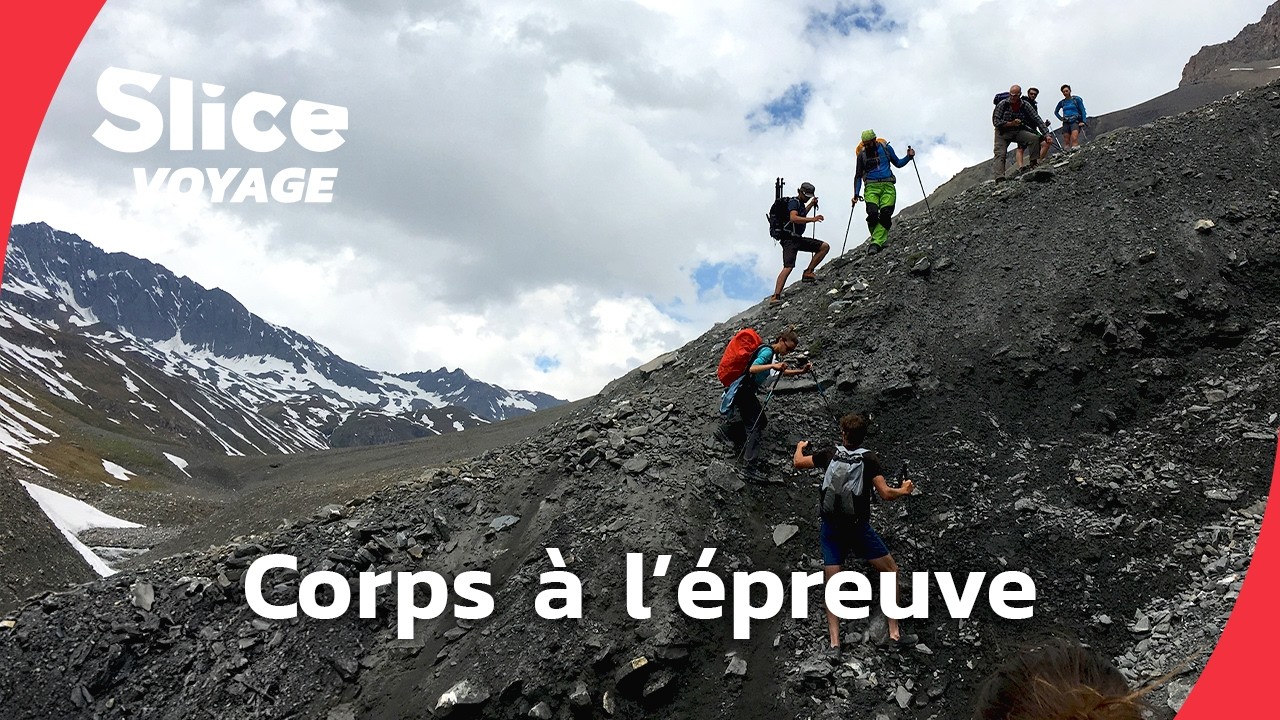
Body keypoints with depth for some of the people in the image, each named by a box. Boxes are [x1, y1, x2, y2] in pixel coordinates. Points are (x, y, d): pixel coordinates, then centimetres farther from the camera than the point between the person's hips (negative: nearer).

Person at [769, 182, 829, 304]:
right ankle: (775, 296, -29)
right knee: (788, 267, -24)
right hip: (789, 239, -9)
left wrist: (811, 205, 35)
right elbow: (793, 218, -31)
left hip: (798, 239, 9)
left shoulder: (800, 203, 19)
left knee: (825, 247, 6)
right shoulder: (794, 202, -10)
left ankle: (808, 272, 3)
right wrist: (812, 219, -36)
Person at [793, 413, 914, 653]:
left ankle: (834, 641, -6)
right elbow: (885, 493, -13)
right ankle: (893, 629, 8)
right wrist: (904, 491, 7)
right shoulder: (869, 459, -7)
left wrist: (800, 447, 34)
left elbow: (798, 463, 13)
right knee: (891, 570, 14)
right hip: (859, 528, -2)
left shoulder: (830, 454, 0)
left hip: (831, 528, 2)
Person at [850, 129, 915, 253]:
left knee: (885, 215, -16)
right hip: (871, 187, -1)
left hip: (888, 186, 1)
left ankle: (876, 242, -22)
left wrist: (908, 157, 4)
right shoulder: (862, 154, 8)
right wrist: (856, 193, 6)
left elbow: (898, 163, 23)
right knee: (873, 214, -21)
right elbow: (858, 176, 15)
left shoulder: (886, 148, 9)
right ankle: (879, 240, -2)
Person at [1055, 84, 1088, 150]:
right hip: (1066, 123, 4)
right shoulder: (1062, 102, 13)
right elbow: (1056, 112, 28)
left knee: (1074, 138, -25)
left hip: (1075, 122, -4)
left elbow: (1082, 110, 2)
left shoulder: (1076, 99, 3)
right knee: (1066, 141, -2)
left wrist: (1084, 121, -8)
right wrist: (1061, 118, 12)